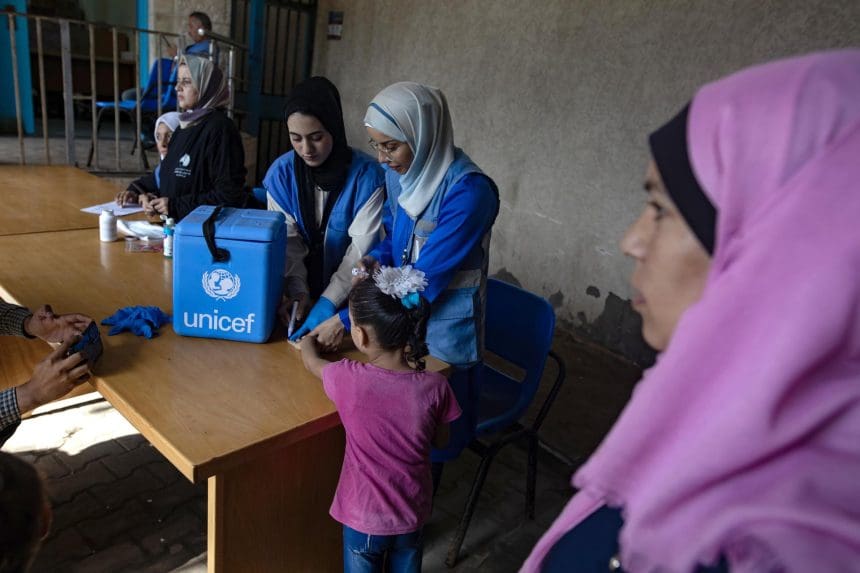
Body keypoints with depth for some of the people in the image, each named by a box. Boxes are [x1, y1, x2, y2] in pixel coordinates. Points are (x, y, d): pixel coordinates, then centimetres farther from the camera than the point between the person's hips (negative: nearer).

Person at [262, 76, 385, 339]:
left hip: (348, 296, -2)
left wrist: (329, 301, -26)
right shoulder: (281, 172, -12)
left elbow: (361, 247, -20)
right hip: (303, 287, 3)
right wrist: (298, 290, -24)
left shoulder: (366, 174, -20)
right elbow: (286, 240, -10)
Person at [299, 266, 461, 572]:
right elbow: (441, 441, -2)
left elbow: (312, 361, -1)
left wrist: (308, 340, 21)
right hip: (412, 512, 2)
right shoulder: (434, 386, -20)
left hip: (364, 515, -2)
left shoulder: (349, 380, -25)